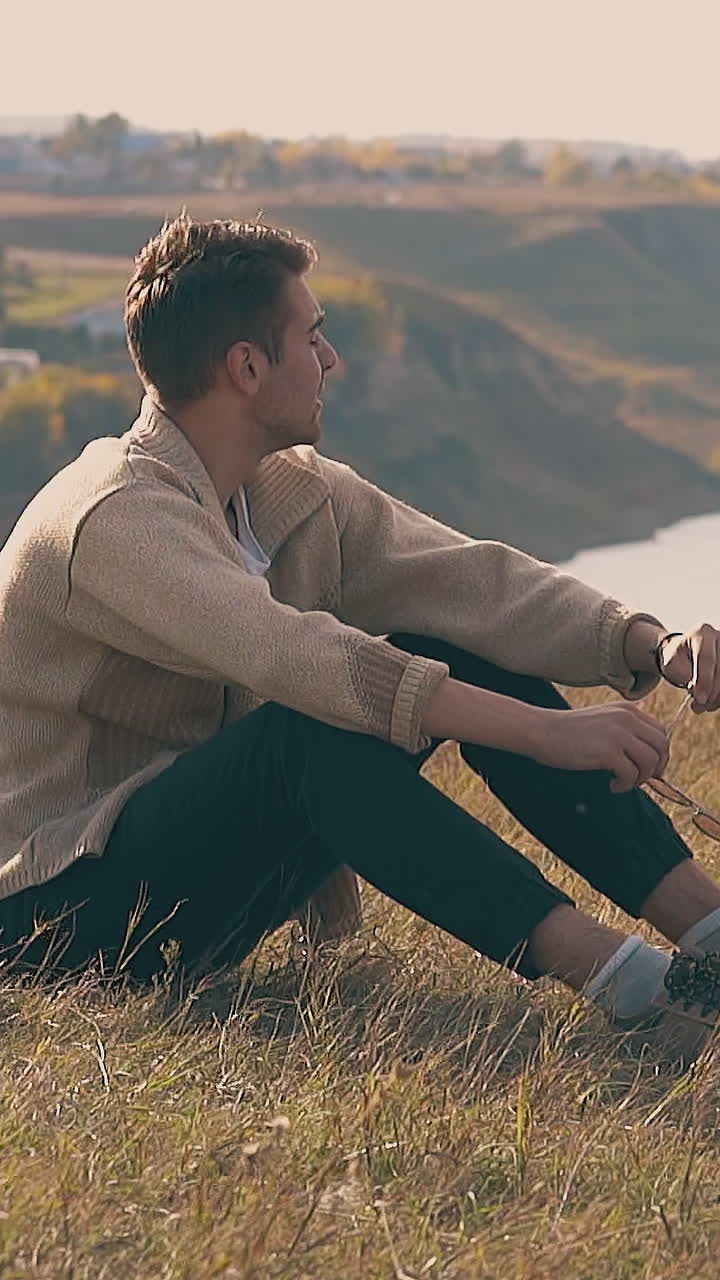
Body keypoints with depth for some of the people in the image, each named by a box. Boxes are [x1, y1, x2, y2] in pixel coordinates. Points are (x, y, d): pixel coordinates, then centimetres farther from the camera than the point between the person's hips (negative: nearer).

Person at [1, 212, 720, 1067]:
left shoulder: (300, 491, 5)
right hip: (72, 911, -8)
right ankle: (613, 976, -40)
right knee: (316, 730, -35)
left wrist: (650, 644, -23)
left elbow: (468, 580, -6)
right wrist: (544, 730, -42)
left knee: (470, 658, -6)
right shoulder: (115, 516, -23)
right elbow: (300, 659, -36)